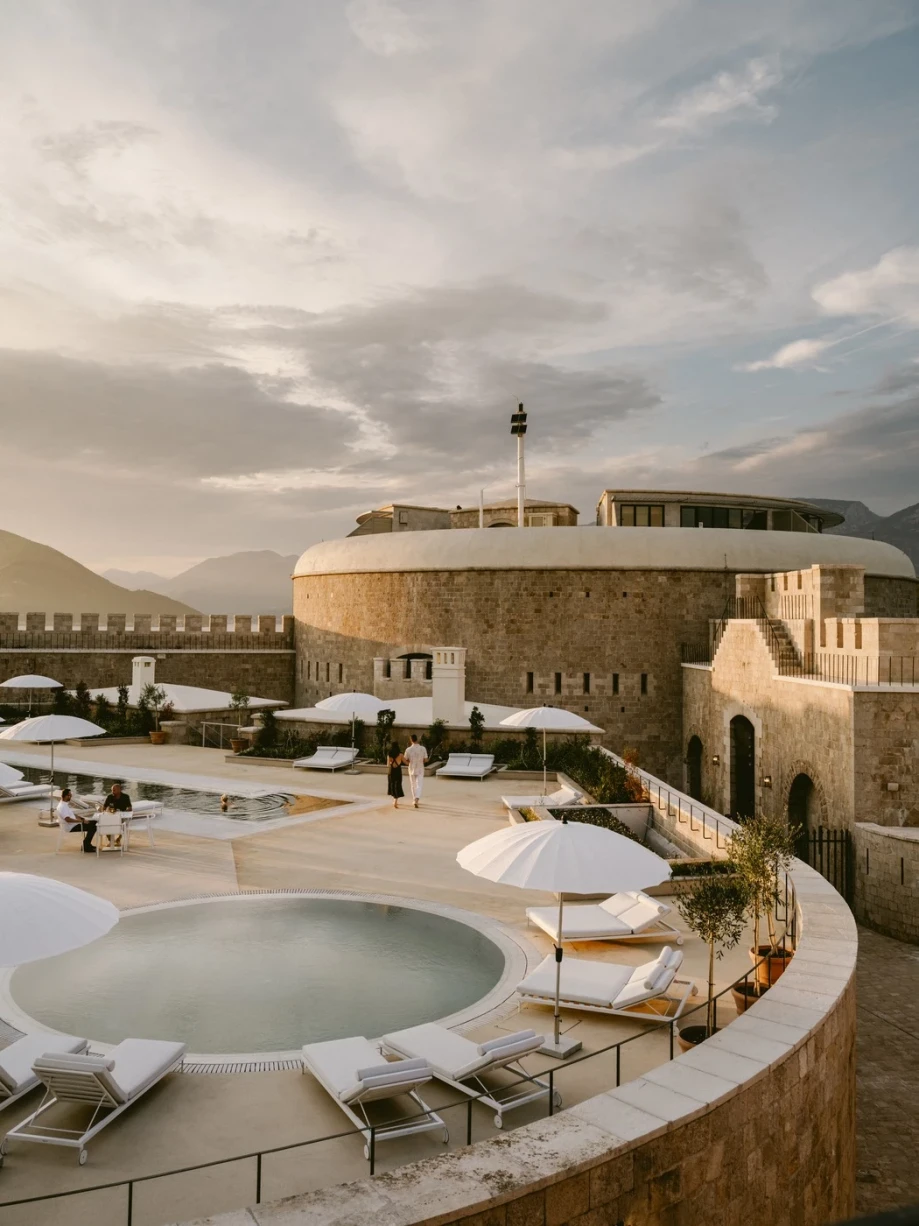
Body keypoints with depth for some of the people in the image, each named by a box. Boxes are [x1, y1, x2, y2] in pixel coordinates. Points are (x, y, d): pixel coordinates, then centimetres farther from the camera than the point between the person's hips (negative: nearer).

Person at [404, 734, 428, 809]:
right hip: (420, 770, -1)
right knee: (419, 785, 1)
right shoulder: (423, 748, -10)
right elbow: (426, 760, -6)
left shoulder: (408, 750, -11)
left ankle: (414, 800, 28)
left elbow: (405, 760, -4)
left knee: (413, 786, 17)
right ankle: (416, 800, -20)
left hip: (412, 770, 1)